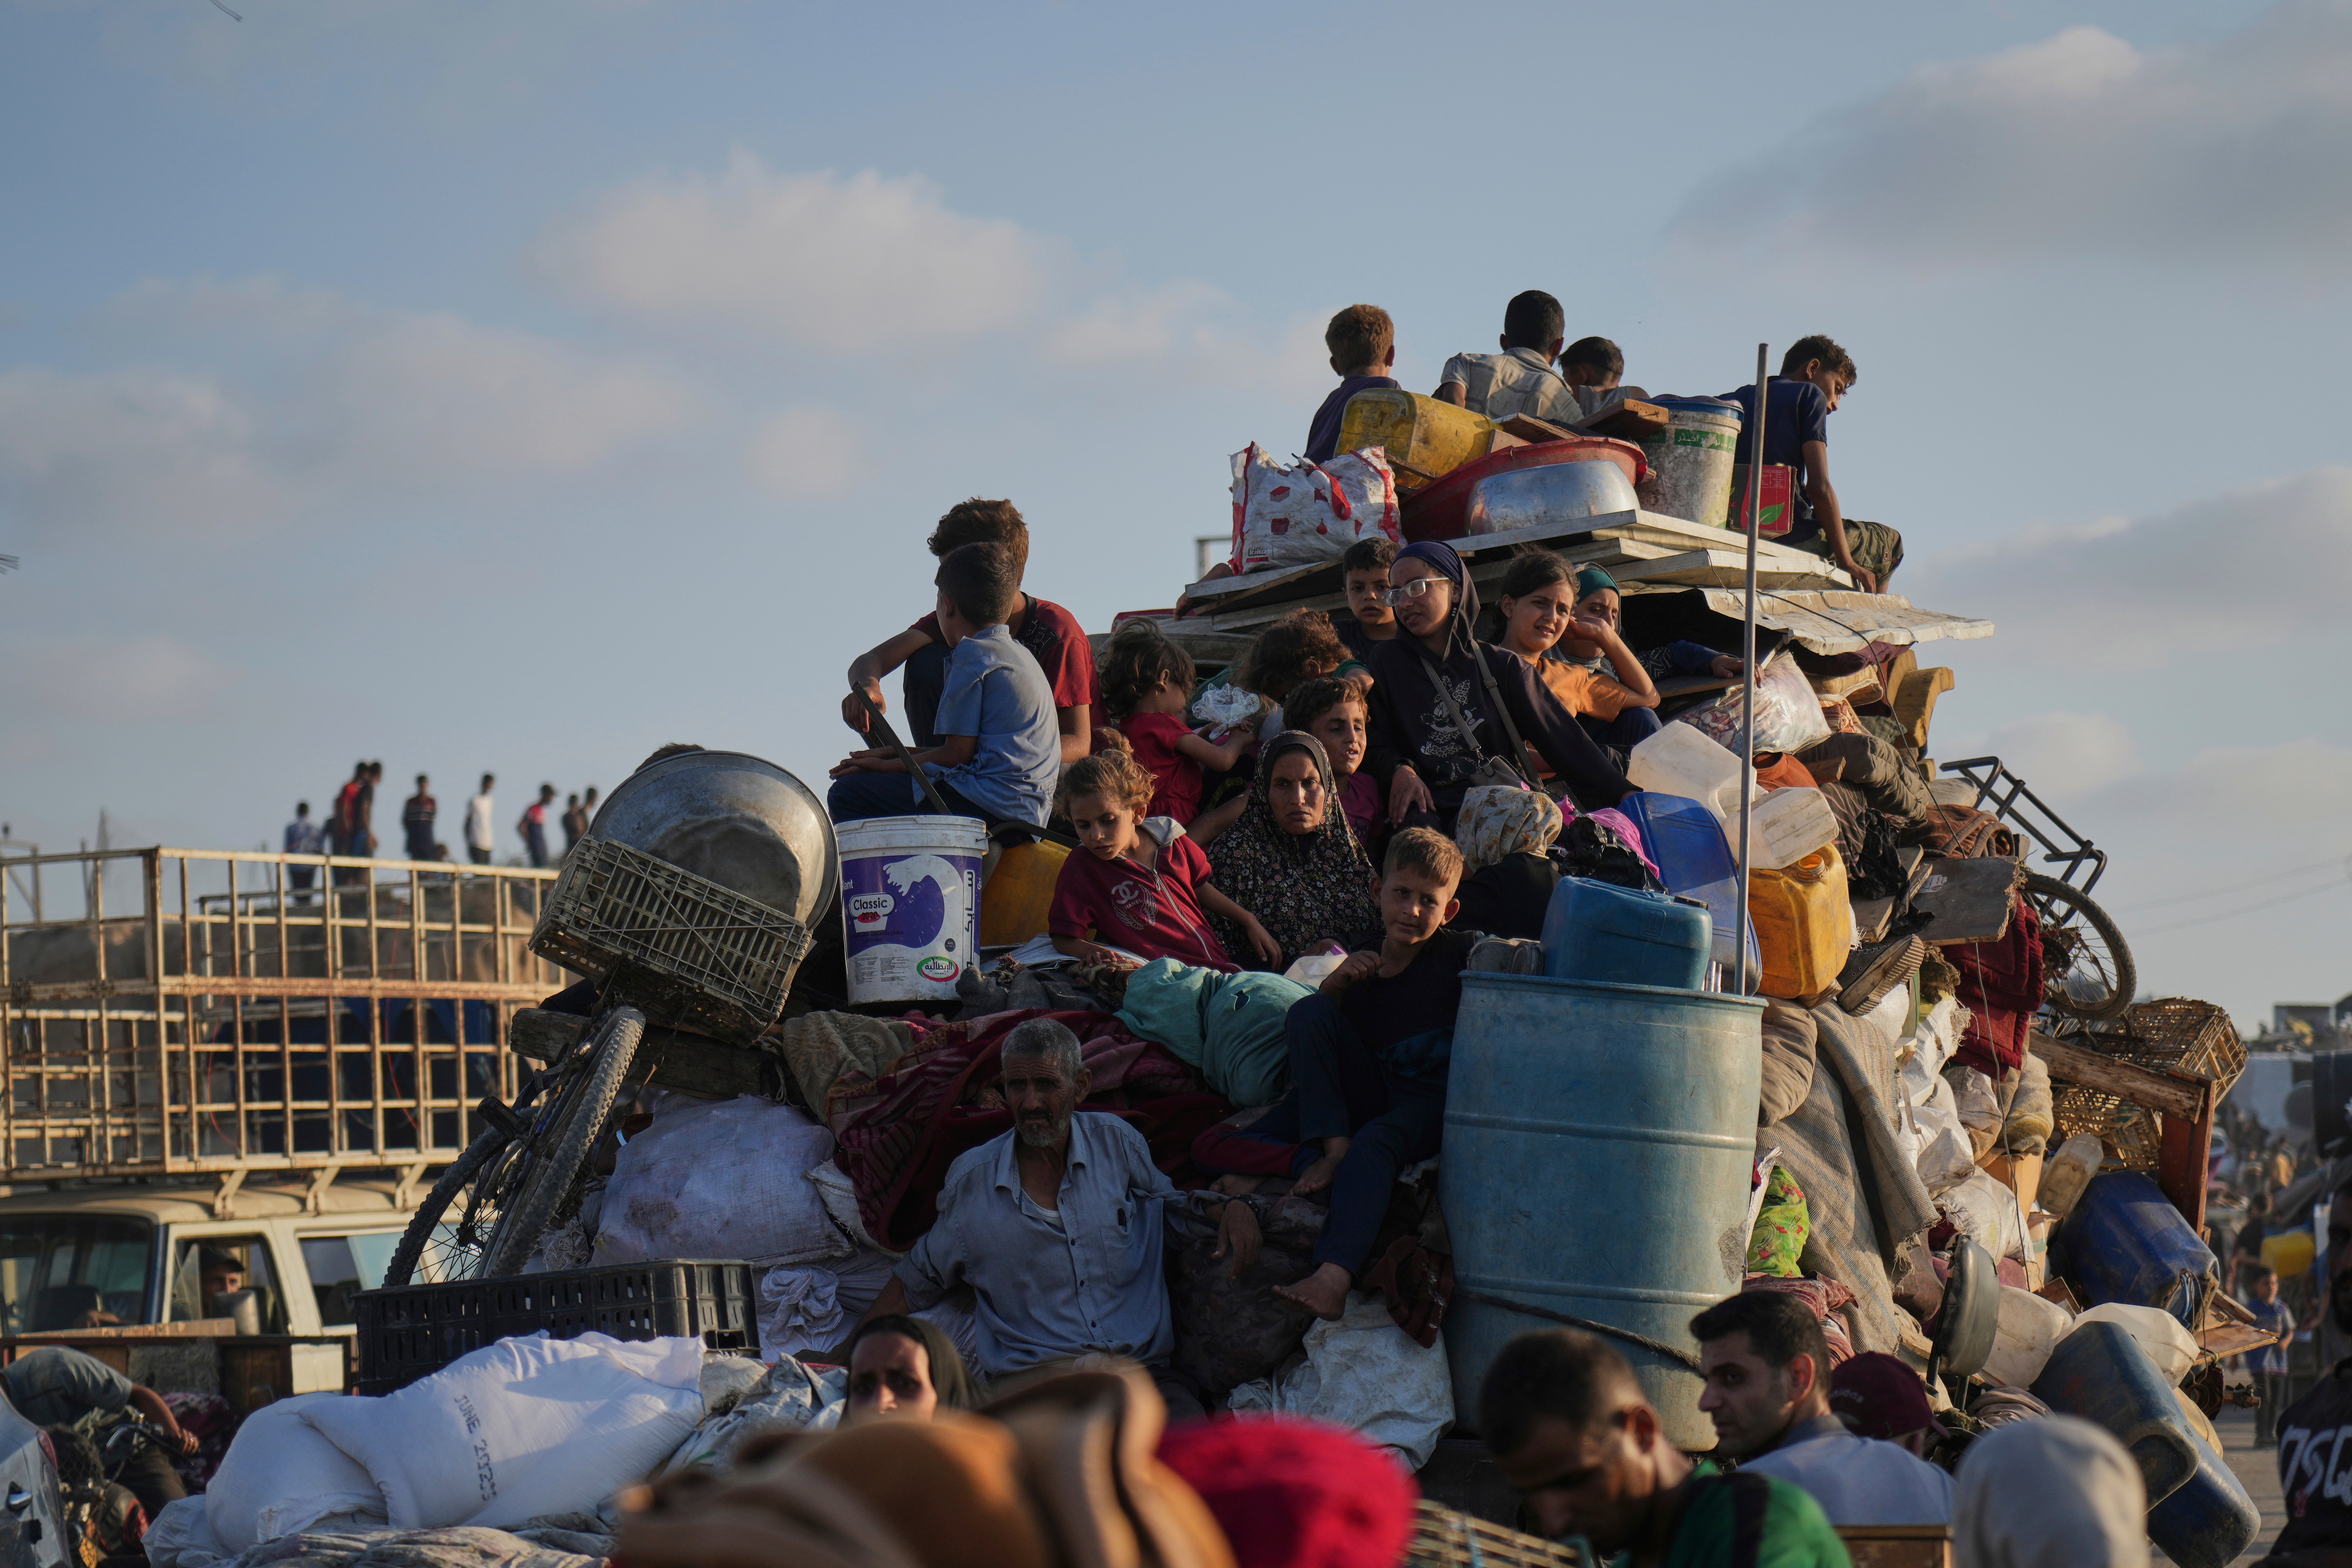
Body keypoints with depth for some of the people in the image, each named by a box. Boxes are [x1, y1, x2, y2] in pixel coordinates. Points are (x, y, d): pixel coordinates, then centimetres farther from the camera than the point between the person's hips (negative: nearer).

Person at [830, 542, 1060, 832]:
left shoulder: (973, 654, -8)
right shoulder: (1018, 653, 21)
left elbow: (957, 754, -10)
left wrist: (886, 766, 1)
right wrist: (900, 753, 25)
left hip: (991, 805, -10)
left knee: (846, 794, -13)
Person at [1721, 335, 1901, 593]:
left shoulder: (1735, 399, 18)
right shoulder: (1810, 395, 1)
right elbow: (1819, 487, -10)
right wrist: (1847, 562, -6)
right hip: (1791, 534, -7)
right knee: (1891, 542, 16)